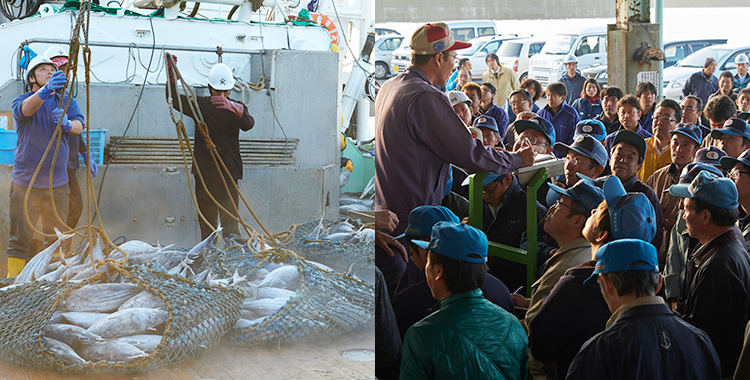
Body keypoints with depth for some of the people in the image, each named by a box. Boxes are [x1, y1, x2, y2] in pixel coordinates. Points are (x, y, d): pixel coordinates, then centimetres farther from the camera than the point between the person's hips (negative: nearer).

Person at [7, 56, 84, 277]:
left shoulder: (67, 102, 11)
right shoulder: (21, 101, 2)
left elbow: (79, 127, -7)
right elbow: (26, 109, -23)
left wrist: (67, 124, -32)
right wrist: (45, 91, -44)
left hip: (57, 183, 3)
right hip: (25, 182, -3)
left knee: (57, 238, 8)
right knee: (20, 237, -5)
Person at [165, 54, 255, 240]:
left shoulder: (236, 109, 2)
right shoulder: (200, 105, 8)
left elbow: (248, 124, -18)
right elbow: (173, 100, 2)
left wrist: (234, 108, -39)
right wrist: (171, 75, -14)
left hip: (228, 173, -2)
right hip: (204, 172, 2)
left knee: (230, 222, -7)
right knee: (206, 221, 4)